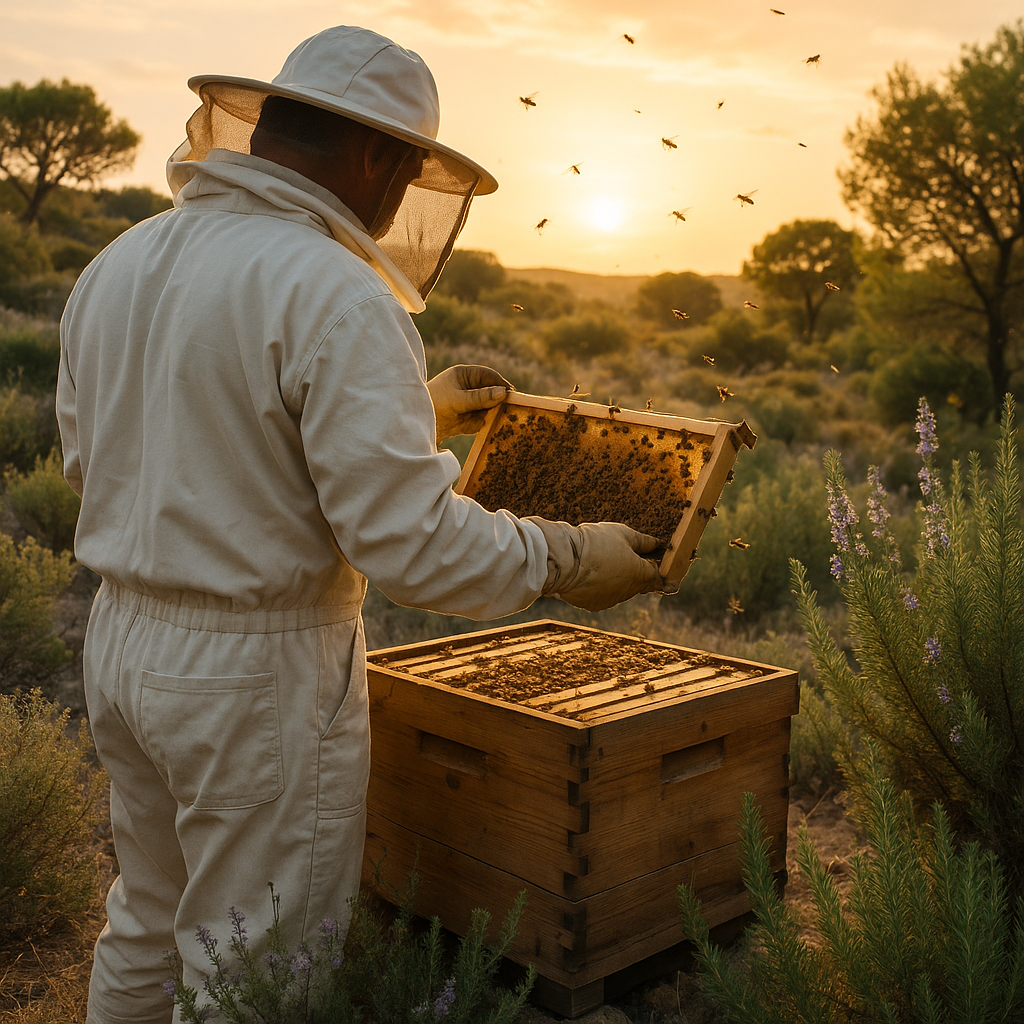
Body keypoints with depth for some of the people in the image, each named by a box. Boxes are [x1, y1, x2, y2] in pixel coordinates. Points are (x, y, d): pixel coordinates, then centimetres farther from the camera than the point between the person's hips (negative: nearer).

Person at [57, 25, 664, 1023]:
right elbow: (406, 538, -24)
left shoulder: (113, 265, 6)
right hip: (262, 676, -8)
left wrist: (409, 409, 17)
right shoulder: (332, 295, -20)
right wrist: (570, 559, -7)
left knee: (147, 930, 26)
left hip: (121, 641, 8)